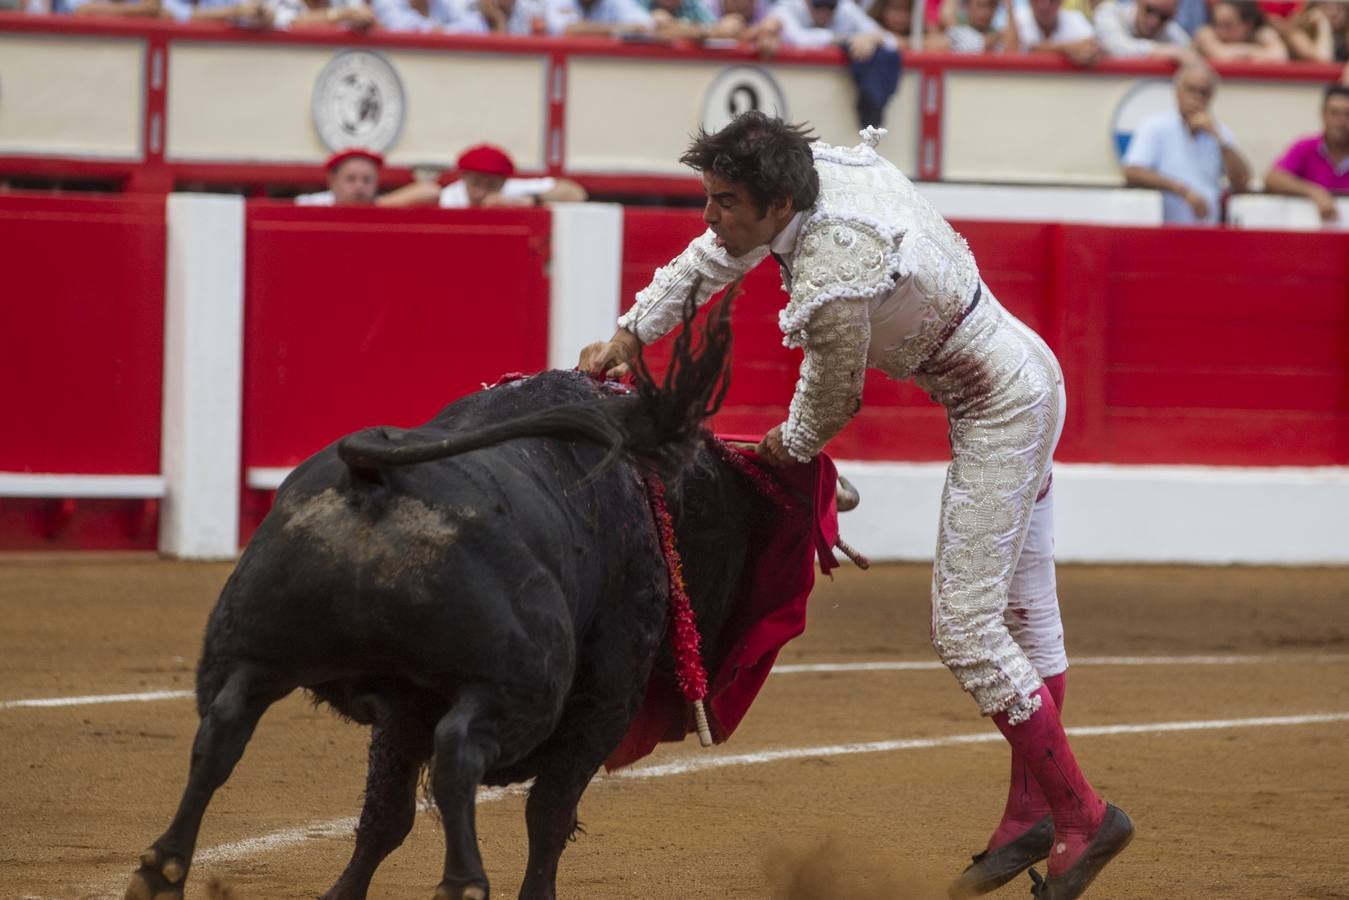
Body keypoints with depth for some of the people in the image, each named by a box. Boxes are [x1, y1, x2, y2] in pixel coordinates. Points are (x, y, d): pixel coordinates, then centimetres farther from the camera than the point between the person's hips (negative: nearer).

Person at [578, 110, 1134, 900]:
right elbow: (712, 258, 9)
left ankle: (1084, 815, 1)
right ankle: (1031, 818, 27)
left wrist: (788, 446, 9)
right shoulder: (821, 168, -8)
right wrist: (630, 336, 10)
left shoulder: (831, 287, -32)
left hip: (1000, 412, -10)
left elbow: (832, 405, -13)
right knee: (1020, 607, 17)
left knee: (966, 626, -7)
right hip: (1027, 377, 10)